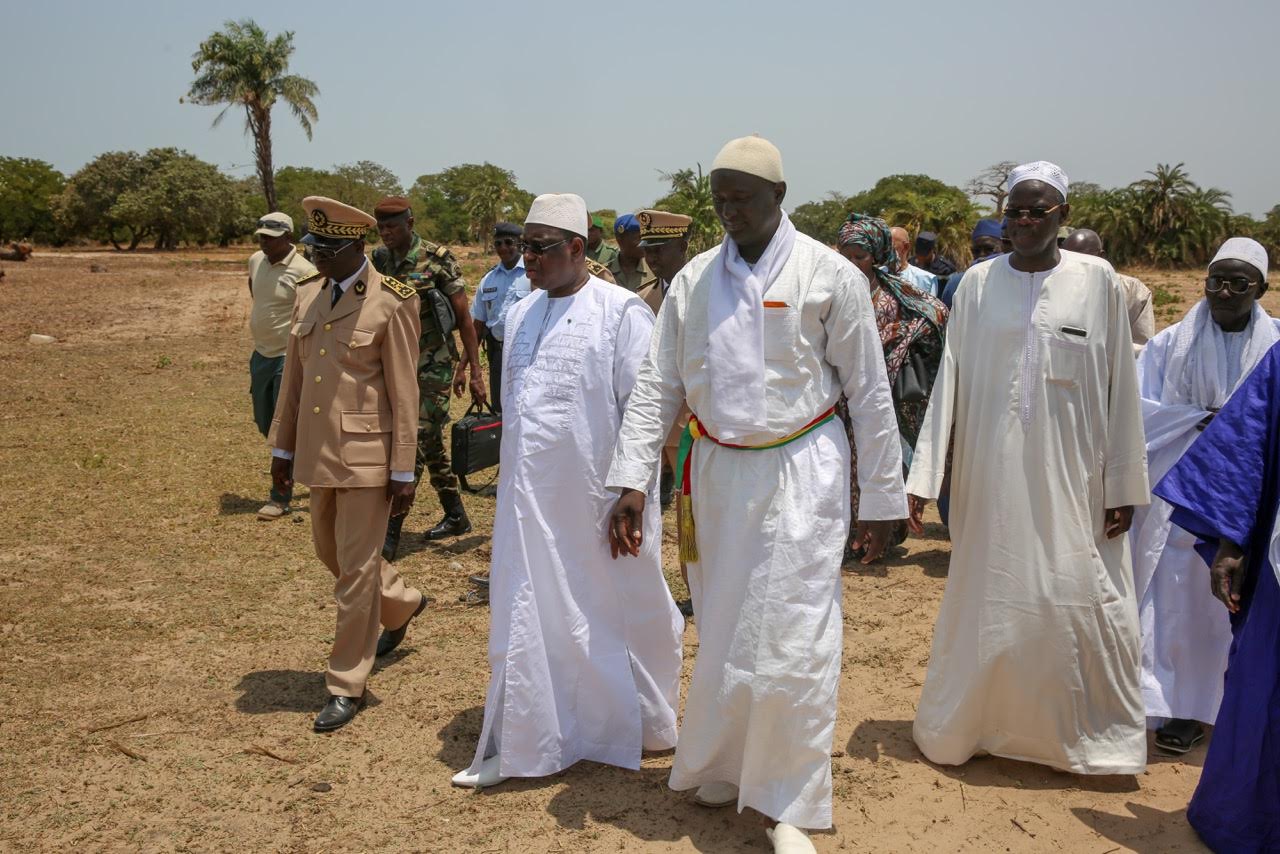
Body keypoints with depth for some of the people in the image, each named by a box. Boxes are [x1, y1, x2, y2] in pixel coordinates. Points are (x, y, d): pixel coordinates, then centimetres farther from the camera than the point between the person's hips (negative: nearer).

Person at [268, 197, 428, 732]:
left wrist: (403, 472, -12)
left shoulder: (391, 302, -12)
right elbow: (293, 377, 13)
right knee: (330, 552, 21)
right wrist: (282, 447, 13)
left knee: (355, 568, 0)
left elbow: (403, 392, -12)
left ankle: (347, 686, 15)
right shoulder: (307, 295, 8)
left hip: (365, 453, -7)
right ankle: (401, 604, 48)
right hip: (318, 450, 7)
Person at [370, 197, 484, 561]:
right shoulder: (380, 260, 6)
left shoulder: (438, 259, -10)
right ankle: (456, 516, 29)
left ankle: (389, 534, -6)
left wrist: (474, 370, -11)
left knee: (415, 444, -8)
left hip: (434, 365, -6)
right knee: (430, 443, 14)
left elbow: (463, 317, -9)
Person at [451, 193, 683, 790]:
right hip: (530, 496, 6)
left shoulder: (620, 313, -10)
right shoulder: (521, 314, 10)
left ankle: (643, 725, 32)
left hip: (597, 498, -6)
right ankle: (521, 744, 22)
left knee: (617, 615, 10)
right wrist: (514, 483, 16)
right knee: (527, 617, 10)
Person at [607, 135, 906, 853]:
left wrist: (882, 498, -3)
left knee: (792, 645, -5)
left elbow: (870, 393, -2)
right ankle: (724, 767, 34)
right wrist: (632, 481, -4)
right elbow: (658, 387, 5)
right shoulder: (693, 281, 6)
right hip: (718, 472, 4)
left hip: (801, 474, -4)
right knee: (722, 633, 13)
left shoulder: (830, 275, -4)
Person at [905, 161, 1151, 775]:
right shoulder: (979, 283, 2)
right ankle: (961, 728, 27)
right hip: (992, 474, 1)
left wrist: (1123, 483, -1)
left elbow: (1120, 386, 1)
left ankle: (1094, 736, 25)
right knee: (986, 598, 9)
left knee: (1082, 598, 4)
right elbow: (951, 381, 1)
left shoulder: (1096, 279, 1)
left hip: (1071, 475, 0)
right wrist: (925, 473, -3)